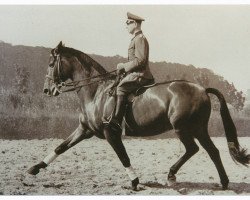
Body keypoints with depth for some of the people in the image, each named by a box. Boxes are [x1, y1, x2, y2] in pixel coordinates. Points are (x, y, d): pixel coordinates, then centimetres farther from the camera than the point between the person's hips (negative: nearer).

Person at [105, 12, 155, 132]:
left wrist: (124, 66, -12)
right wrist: (123, 68, 12)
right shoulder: (136, 39, 23)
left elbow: (140, 60, -19)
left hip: (139, 75, -11)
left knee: (121, 88, -25)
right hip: (136, 74, 11)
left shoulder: (140, 39, -9)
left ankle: (116, 121, -37)